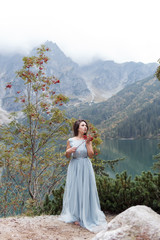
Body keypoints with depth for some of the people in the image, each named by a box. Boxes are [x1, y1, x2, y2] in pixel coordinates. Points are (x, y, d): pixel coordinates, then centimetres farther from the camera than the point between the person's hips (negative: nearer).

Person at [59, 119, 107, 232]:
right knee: (74, 190, 5)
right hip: (74, 167, 0)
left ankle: (86, 215, 19)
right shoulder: (71, 140, 0)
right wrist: (69, 151, -13)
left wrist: (87, 143, -12)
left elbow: (91, 155, -6)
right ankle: (76, 216, 22)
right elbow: (67, 156, 7)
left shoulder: (87, 140, 1)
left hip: (85, 168, 0)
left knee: (86, 190, 3)